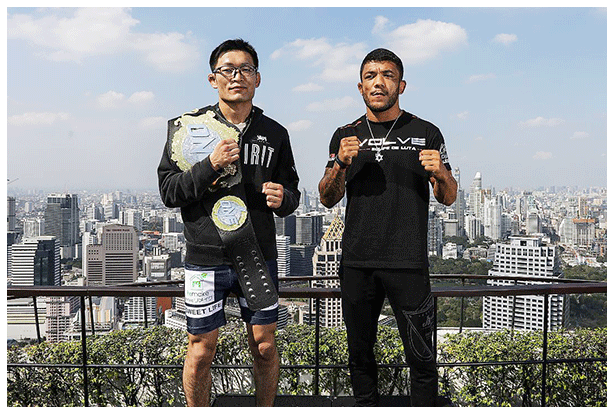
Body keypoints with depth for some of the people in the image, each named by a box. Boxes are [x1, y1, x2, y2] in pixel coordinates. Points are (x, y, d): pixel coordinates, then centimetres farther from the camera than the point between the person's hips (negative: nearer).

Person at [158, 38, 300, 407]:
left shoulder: (274, 134, 6)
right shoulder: (189, 127, -1)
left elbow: (292, 192, 13)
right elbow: (168, 191, -6)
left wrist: (282, 199, -11)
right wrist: (210, 165, -20)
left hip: (260, 256, 2)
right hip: (206, 257, -2)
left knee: (265, 346, 10)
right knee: (201, 350, 8)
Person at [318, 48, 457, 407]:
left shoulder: (426, 133, 5)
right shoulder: (346, 136, 10)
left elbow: (448, 198, 6)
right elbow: (328, 199, 7)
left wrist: (440, 173, -16)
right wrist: (341, 164, -11)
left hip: (409, 265, -2)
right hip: (357, 264, 3)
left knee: (421, 358, 2)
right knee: (360, 353, 14)